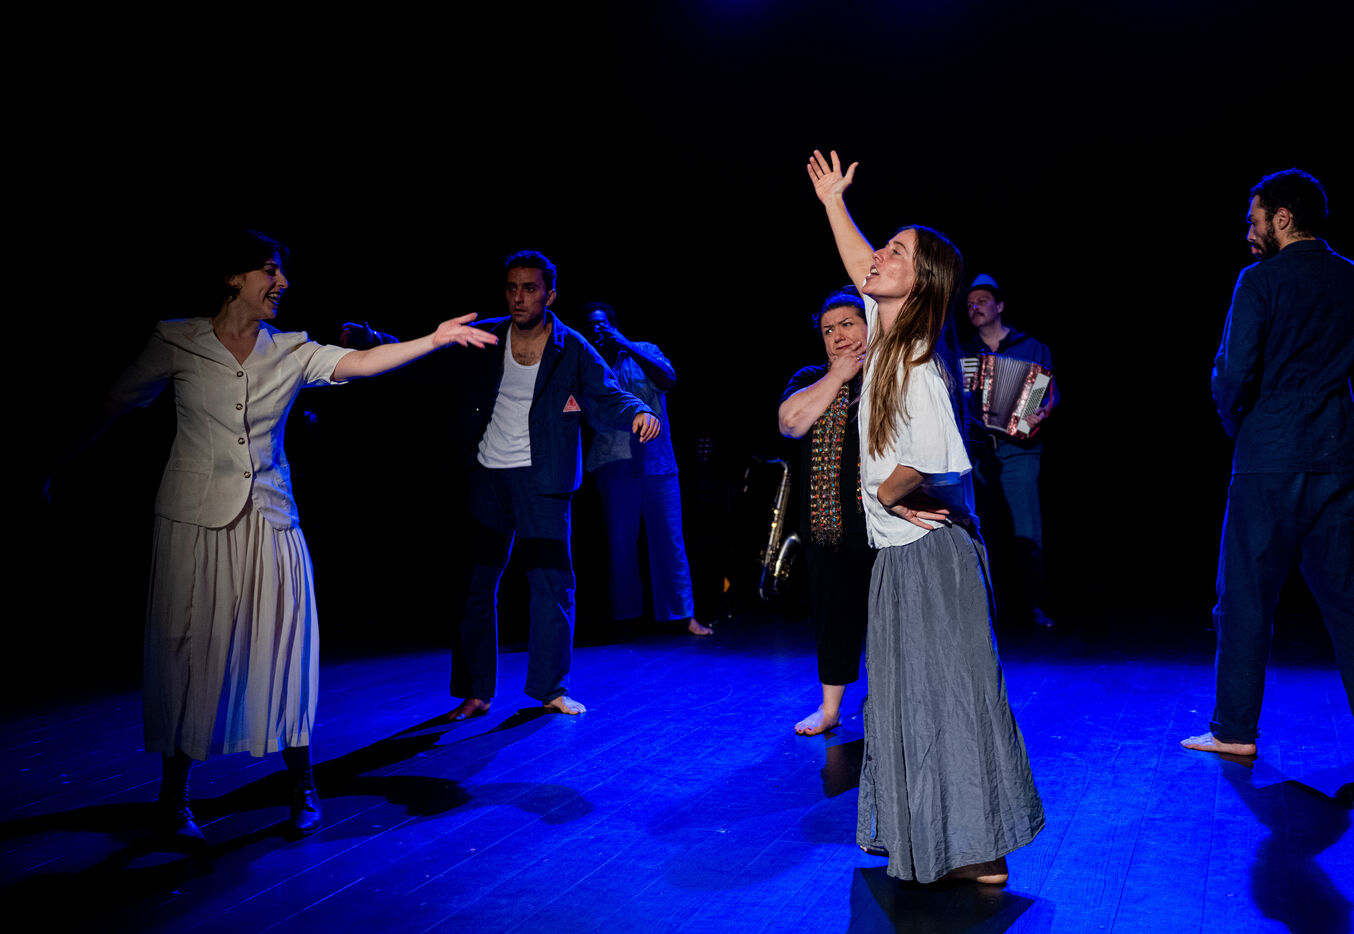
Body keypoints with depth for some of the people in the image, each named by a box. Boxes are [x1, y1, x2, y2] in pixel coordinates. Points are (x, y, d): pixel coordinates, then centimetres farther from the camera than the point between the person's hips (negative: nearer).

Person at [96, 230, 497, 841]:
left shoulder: (291, 351, 5)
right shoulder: (177, 341, -1)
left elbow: (356, 363, -8)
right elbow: (116, 402, 8)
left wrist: (435, 339, -18)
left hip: (270, 521, 2)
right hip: (196, 519, -2)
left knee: (284, 646, 2)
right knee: (189, 651, 1)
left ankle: (301, 789, 14)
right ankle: (174, 796, 18)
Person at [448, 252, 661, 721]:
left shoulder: (572, 349, -3)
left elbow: (605, 394, -10)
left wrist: (638, 412, -32)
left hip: (541, 478, -2)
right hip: (486, 474, 2)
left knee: (552, 582, -1)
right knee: (475, 581, 6)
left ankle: (551, 687, 15)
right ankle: (474, 692, 19)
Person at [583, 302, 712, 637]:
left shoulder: (645, 351, 8)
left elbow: (668, 380, -11)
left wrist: (626, 346, -15)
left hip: (656, 461, 0)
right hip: (615, 466, 0)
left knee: (669, 539, 2)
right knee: (620, 542, 2)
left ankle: (685, 614, 6)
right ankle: (624, 614, 10)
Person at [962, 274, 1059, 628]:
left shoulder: (1031, 348, 10)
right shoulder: (963, 353, 17)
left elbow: (1050, 391, 6)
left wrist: (1043, 410, -14)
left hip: (1017, 449, -2)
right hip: (975, 450, 3)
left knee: (1027, 534, -8)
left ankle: (1035, 603, 1)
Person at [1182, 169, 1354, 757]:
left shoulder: (1260, 281, -6)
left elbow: (1233, 372, -13)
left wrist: (1234, 422, 4)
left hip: (1269, 460, -5)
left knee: (1247, 595, 3)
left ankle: (1235, 730, 9)